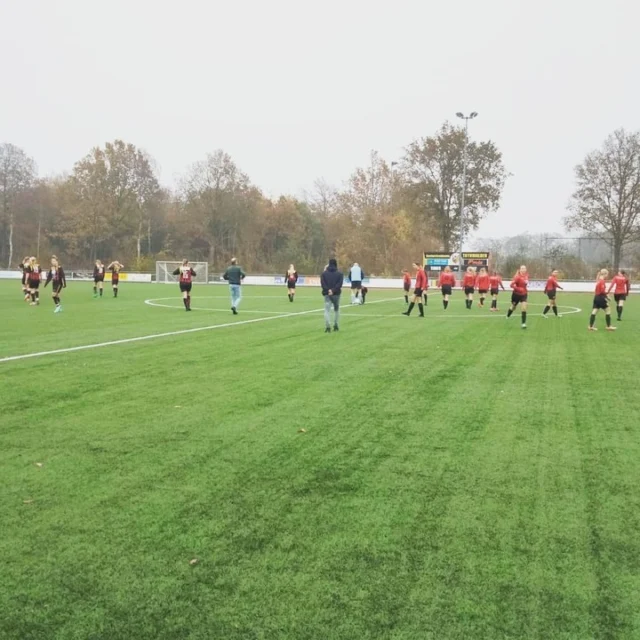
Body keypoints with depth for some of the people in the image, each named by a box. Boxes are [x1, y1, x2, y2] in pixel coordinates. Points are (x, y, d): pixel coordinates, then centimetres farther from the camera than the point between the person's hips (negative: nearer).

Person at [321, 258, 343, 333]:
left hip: (327, 294, 0)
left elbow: (322, 283, -8)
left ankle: (328, 326, -19)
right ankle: (336, 325, 17)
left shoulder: (324, 273, 5)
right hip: (336, 294, 0)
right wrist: (333, 290, -16)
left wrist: (328, 290, -13)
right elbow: (340, 284, -11)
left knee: (327, 310, -2)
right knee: (336, 309, 18)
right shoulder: (340, 273, 2)